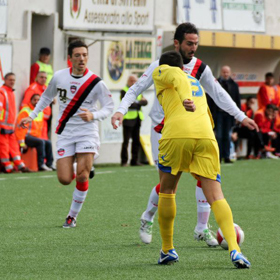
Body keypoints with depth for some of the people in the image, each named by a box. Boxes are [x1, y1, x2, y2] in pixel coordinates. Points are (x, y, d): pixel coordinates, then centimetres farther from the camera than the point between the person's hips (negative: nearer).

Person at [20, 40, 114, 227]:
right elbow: (47, 97, 19)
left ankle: (73, 216, 5)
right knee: (64, 179, -7)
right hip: (66, 133, 2)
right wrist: (31, 117, 18)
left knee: (82, 176, -14)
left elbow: (109, 107, -3)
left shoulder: (96, 82, -9)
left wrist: (93, 116, -22)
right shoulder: (59, 77, 0)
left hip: (87, 132, -2)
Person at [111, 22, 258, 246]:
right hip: (162, 131, -3)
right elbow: (136, 89, -8)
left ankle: (202, 228, 0)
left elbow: (218, 94, 6)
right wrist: (121, 111, -23)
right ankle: (147, 219, 21)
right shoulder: (161, 66, -10)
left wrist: (241, 116, 3)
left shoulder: (200, 68, -1)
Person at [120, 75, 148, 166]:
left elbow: (145, 102, 8)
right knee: (126, 141, -7)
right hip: (128, 119, -6)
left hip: (137, 119, 6)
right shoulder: (124, 91, 0)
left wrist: (137, 102, -11)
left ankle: (134, 160, 11)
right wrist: (139, 102, -6)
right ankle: (124, 161, -4)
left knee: (136, 141, 5)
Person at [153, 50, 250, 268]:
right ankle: (234, 249, -22)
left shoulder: (161, 72, 20)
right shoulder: (196, 82, 36)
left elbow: (177, 77, -3)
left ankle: (167, 250, 22)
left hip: (177, 135, -3)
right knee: (216, 196, -3)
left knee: (166, 191, 17)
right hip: (206, 136, 4)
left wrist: (185, 97, -22)